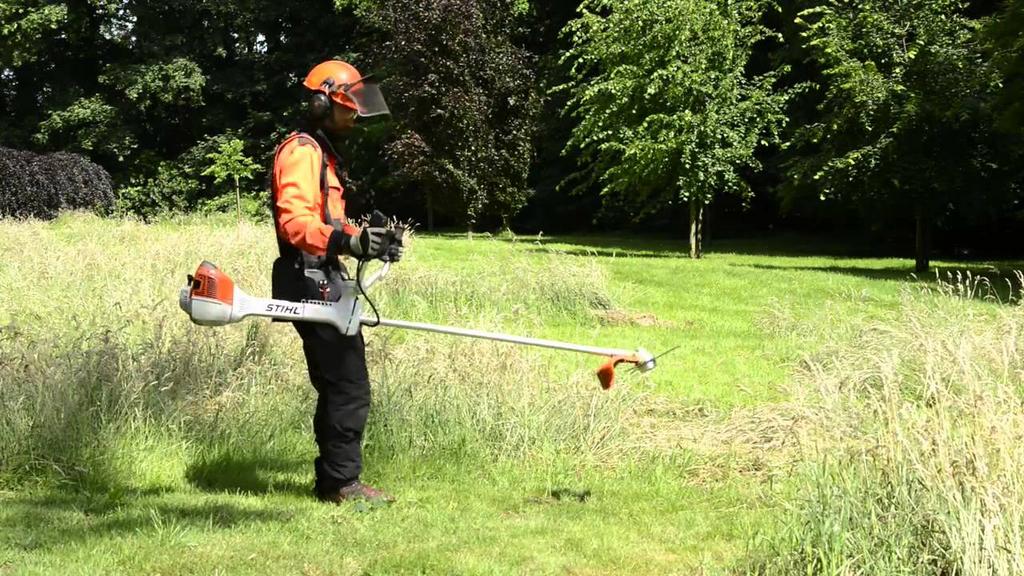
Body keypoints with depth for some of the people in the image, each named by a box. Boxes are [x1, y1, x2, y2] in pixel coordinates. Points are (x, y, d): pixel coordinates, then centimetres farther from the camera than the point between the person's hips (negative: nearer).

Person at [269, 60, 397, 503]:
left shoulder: (321, 153, 23)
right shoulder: (301, 152, -11)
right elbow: (294, 221, -24)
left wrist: (367, 239, 16)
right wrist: (347, 241, -37)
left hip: (323, 284, 11)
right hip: (312, 285, -11)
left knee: (339, 387, 13)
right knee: (349, 387, -11)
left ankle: (333, 479, 19)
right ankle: (341, 482, -5)